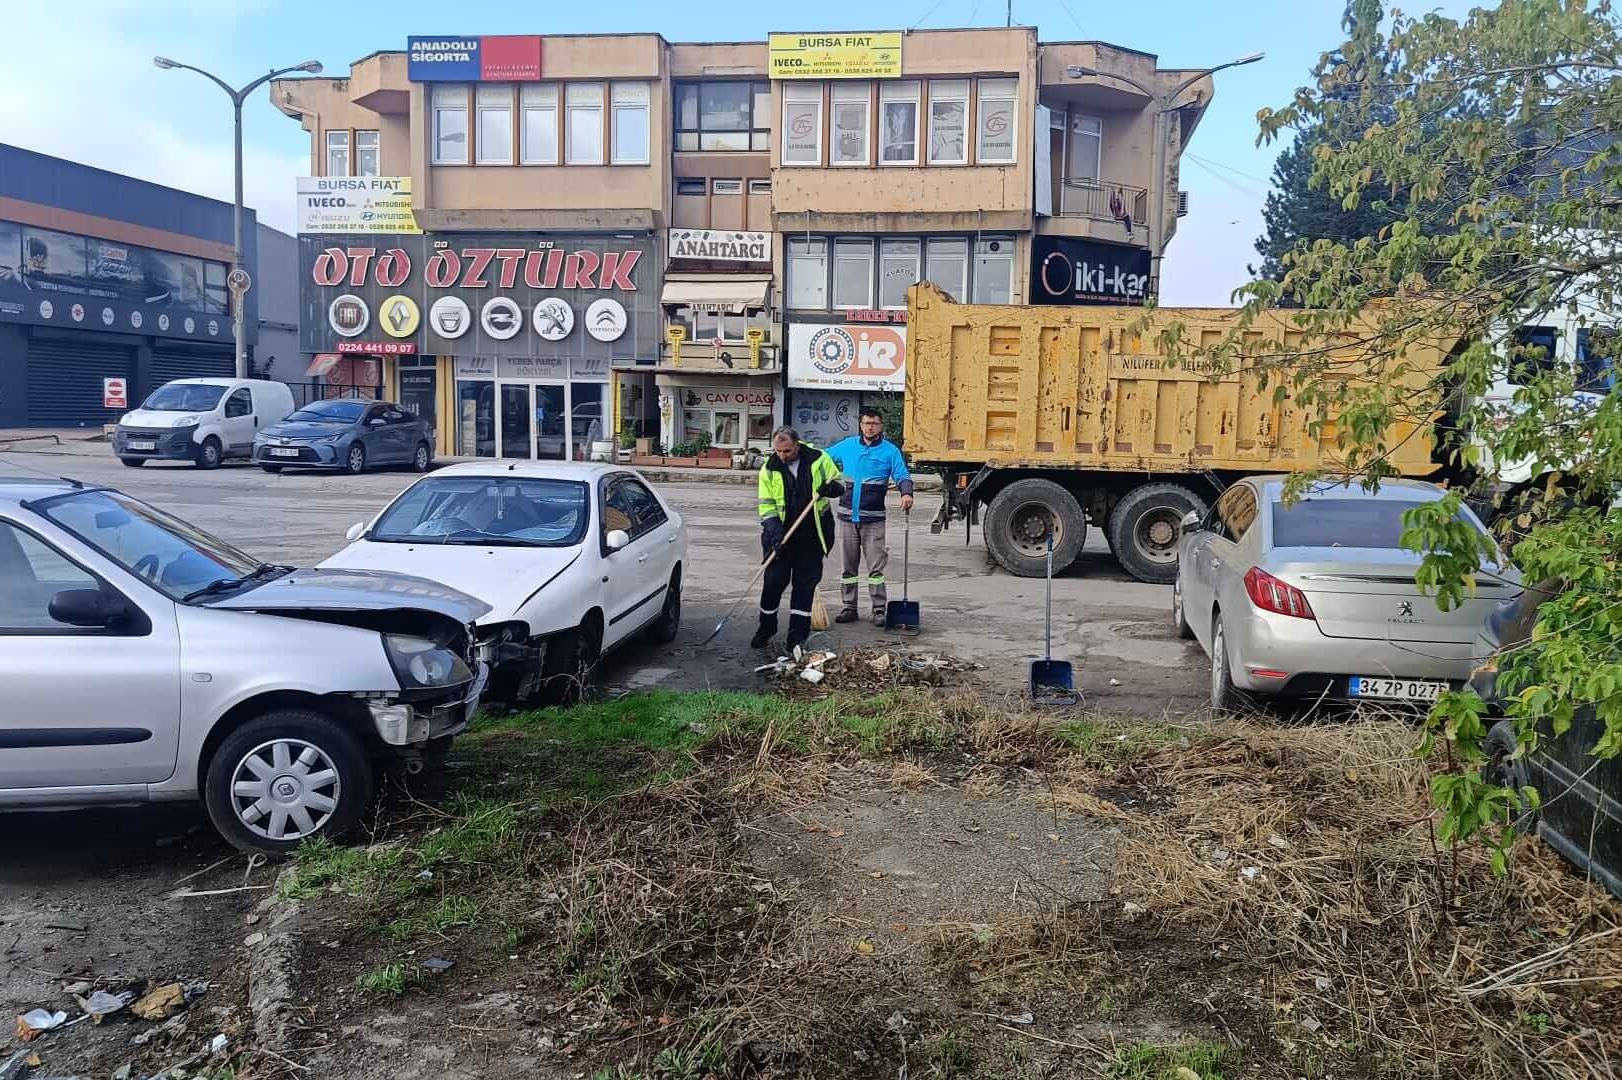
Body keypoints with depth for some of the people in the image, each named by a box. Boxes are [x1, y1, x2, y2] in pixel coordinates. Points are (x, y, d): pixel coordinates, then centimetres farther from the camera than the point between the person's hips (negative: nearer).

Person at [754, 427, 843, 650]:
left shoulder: (818, 459, -5)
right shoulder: (769, 469, -4)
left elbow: (839, 484, 6)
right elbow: (766, 505, -3)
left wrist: (830, 488, -18)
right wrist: (774, 531, -17)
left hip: (812, 533, 0)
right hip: (781, 533, 0)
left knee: (806, 584, 4)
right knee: (773, 582, 2)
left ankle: (797, 637, 11)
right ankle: (766, 630, 20)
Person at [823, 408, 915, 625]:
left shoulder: (890, 451, 0)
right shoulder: (847, 446, 8)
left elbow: (902, 475, -5)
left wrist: (907, 493, -25)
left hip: (873, 518, -3)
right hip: (847, 515, 3)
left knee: (876, 567, -3)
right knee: (847, 566, 9)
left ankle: (879, 610, 3)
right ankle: (849, 608, 18)